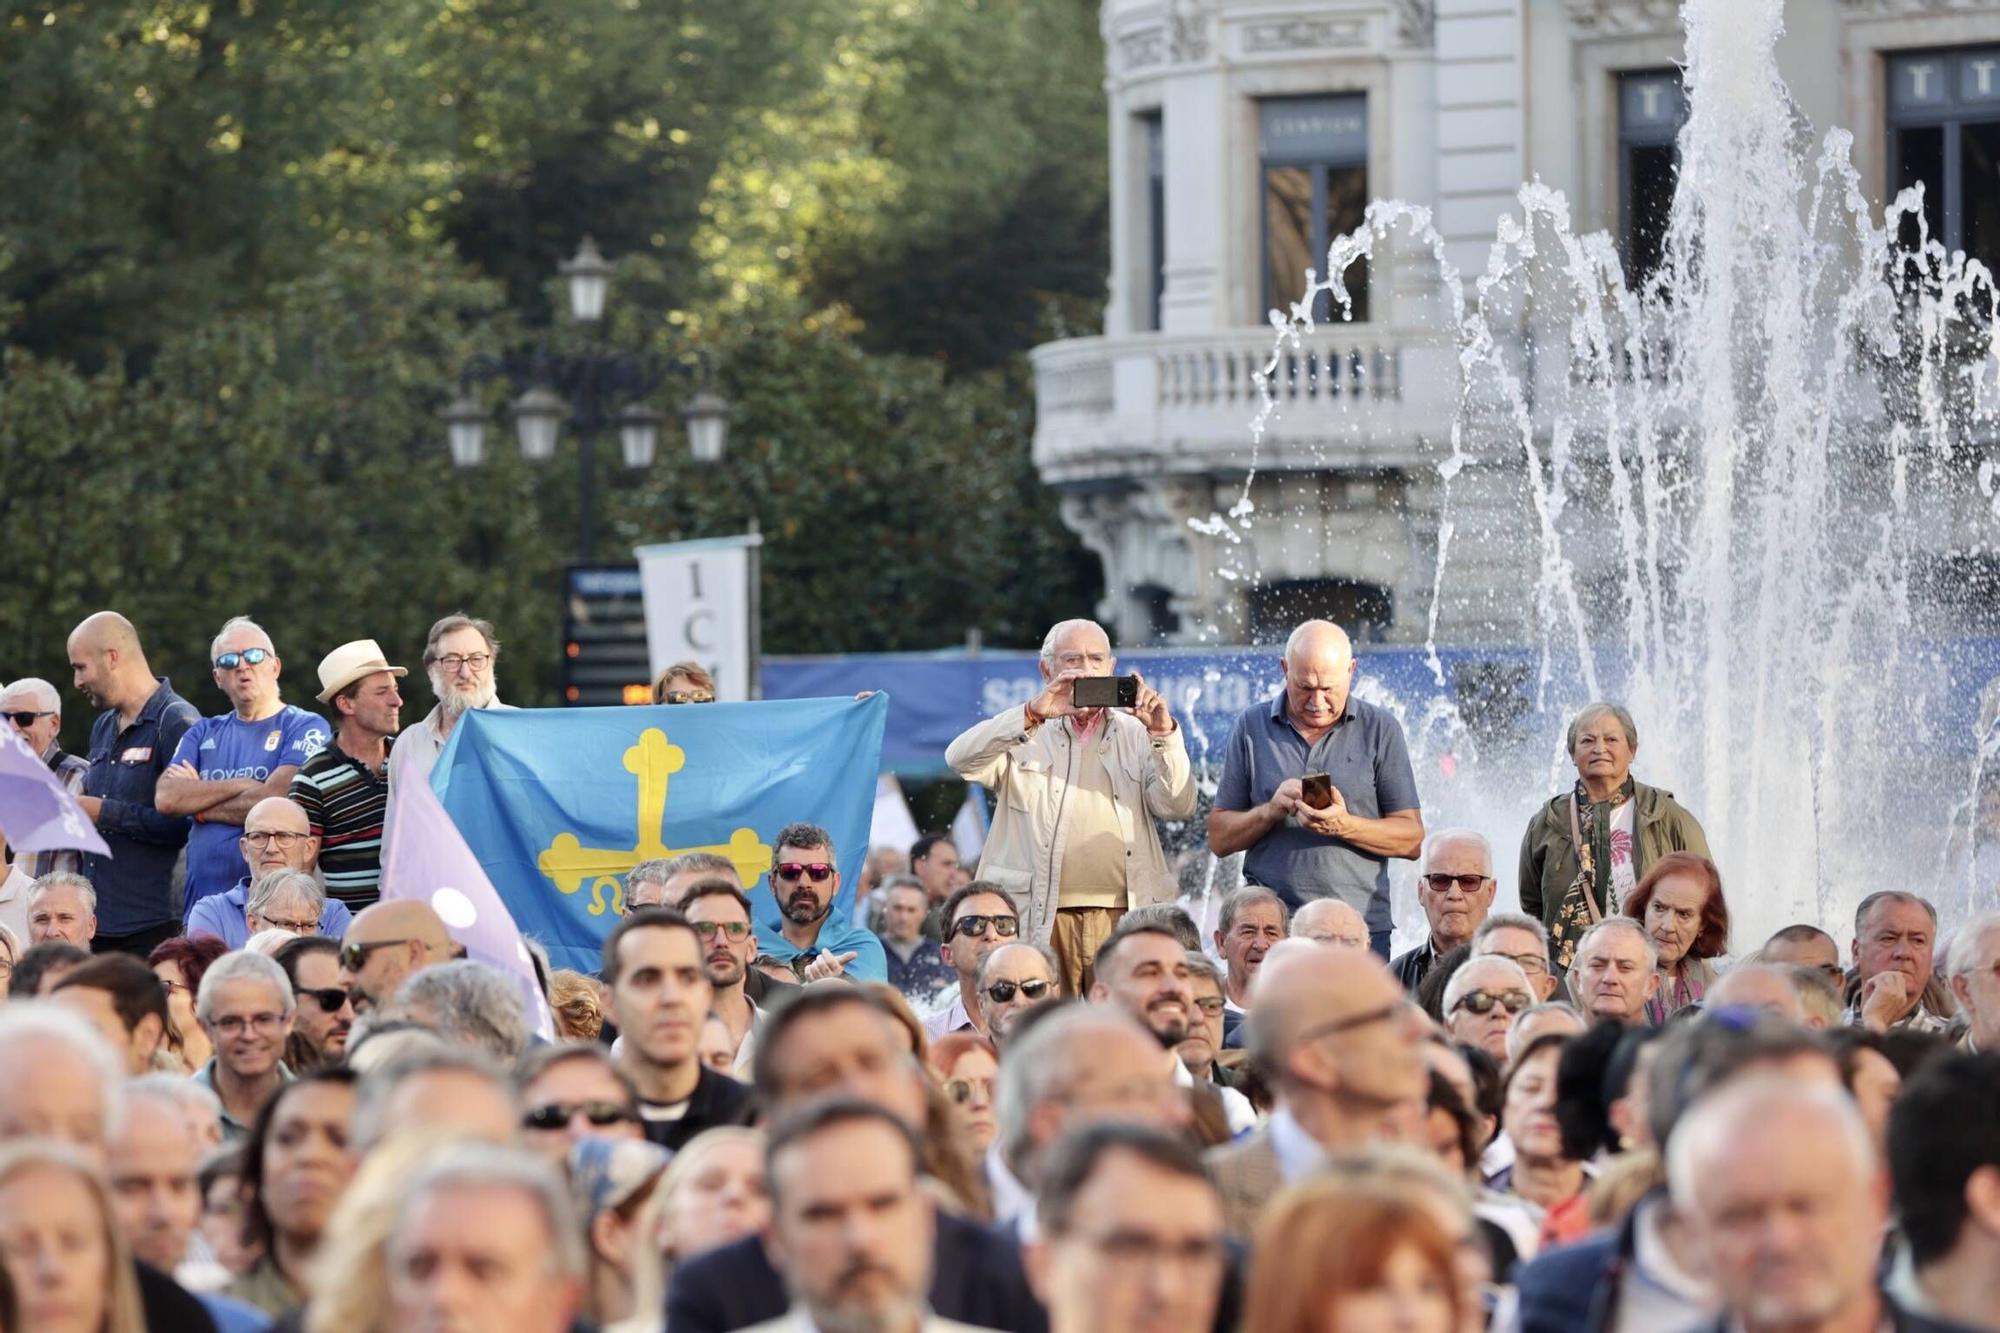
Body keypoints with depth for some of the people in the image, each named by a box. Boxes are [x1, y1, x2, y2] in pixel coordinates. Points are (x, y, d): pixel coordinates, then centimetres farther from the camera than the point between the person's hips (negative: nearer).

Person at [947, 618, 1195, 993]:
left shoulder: (1137, 735, 17)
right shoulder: (1024, 736, 11)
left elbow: (1177, 806, 6)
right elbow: (961, 759, -8)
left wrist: (1163, 734, -8)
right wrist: (1032, 714, -19)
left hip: (1122, 918, 2)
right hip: (1041, 920, -2)